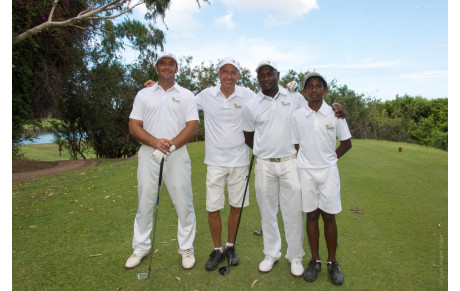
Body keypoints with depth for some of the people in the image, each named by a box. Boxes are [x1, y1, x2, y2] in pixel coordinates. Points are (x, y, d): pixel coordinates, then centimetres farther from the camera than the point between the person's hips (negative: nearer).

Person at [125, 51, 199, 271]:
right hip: (148, 155, 2)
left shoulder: (186, 95, 8)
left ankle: (187, 249, 19)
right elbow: (134, 127, 4)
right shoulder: (143, 95, 12)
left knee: (184, 204, 2)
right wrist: (155, 142, -13)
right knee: (144, 203, 9)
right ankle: (140, 249, 26)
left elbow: (192, 126, -2)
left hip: (177, 156, -1)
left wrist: (171, 145, -15)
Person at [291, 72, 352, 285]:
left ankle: (332, 262, 20)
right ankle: (315, 260, 22)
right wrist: (307, 160, 3)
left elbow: (346, 143, 7)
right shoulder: (297, 115, 0)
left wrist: (329, 158, 5)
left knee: (329, 216, 4)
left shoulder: (334, 114, -2)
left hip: (328, 171, 0)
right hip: (305, 171, 1)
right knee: (311, 215, 8)